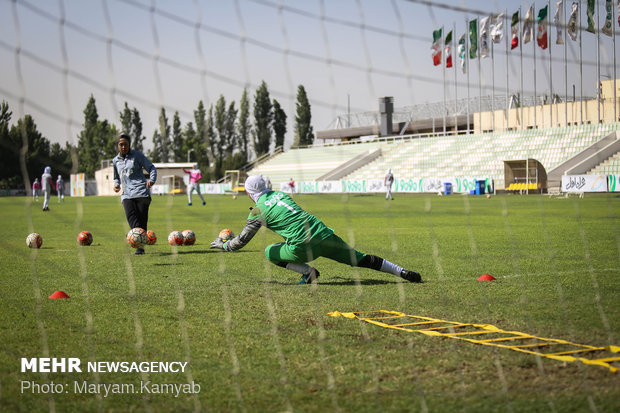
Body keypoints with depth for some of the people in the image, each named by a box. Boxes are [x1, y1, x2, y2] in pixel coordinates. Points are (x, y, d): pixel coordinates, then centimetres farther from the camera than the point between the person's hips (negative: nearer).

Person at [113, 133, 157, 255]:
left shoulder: (137, 155, 5)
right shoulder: (116, 160, 18)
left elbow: (151, 168, 6)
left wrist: (151, 180, -13)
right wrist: (117, 185, 7)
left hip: (141, 191, -3)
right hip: (126, 194, 3)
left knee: (142, 219, -7)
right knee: (131, 216, -21)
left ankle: (140, 245, 1)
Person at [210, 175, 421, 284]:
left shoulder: (258, 210, 3)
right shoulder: (280, 194, 21)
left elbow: (241, 242, 7)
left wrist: (222, 244, 27)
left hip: (304, 246, -6)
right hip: (324, 234, 6)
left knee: (269, 253, 16)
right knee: (360, 259, 12)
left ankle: (307, 271, 0)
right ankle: (403, 272, 5)